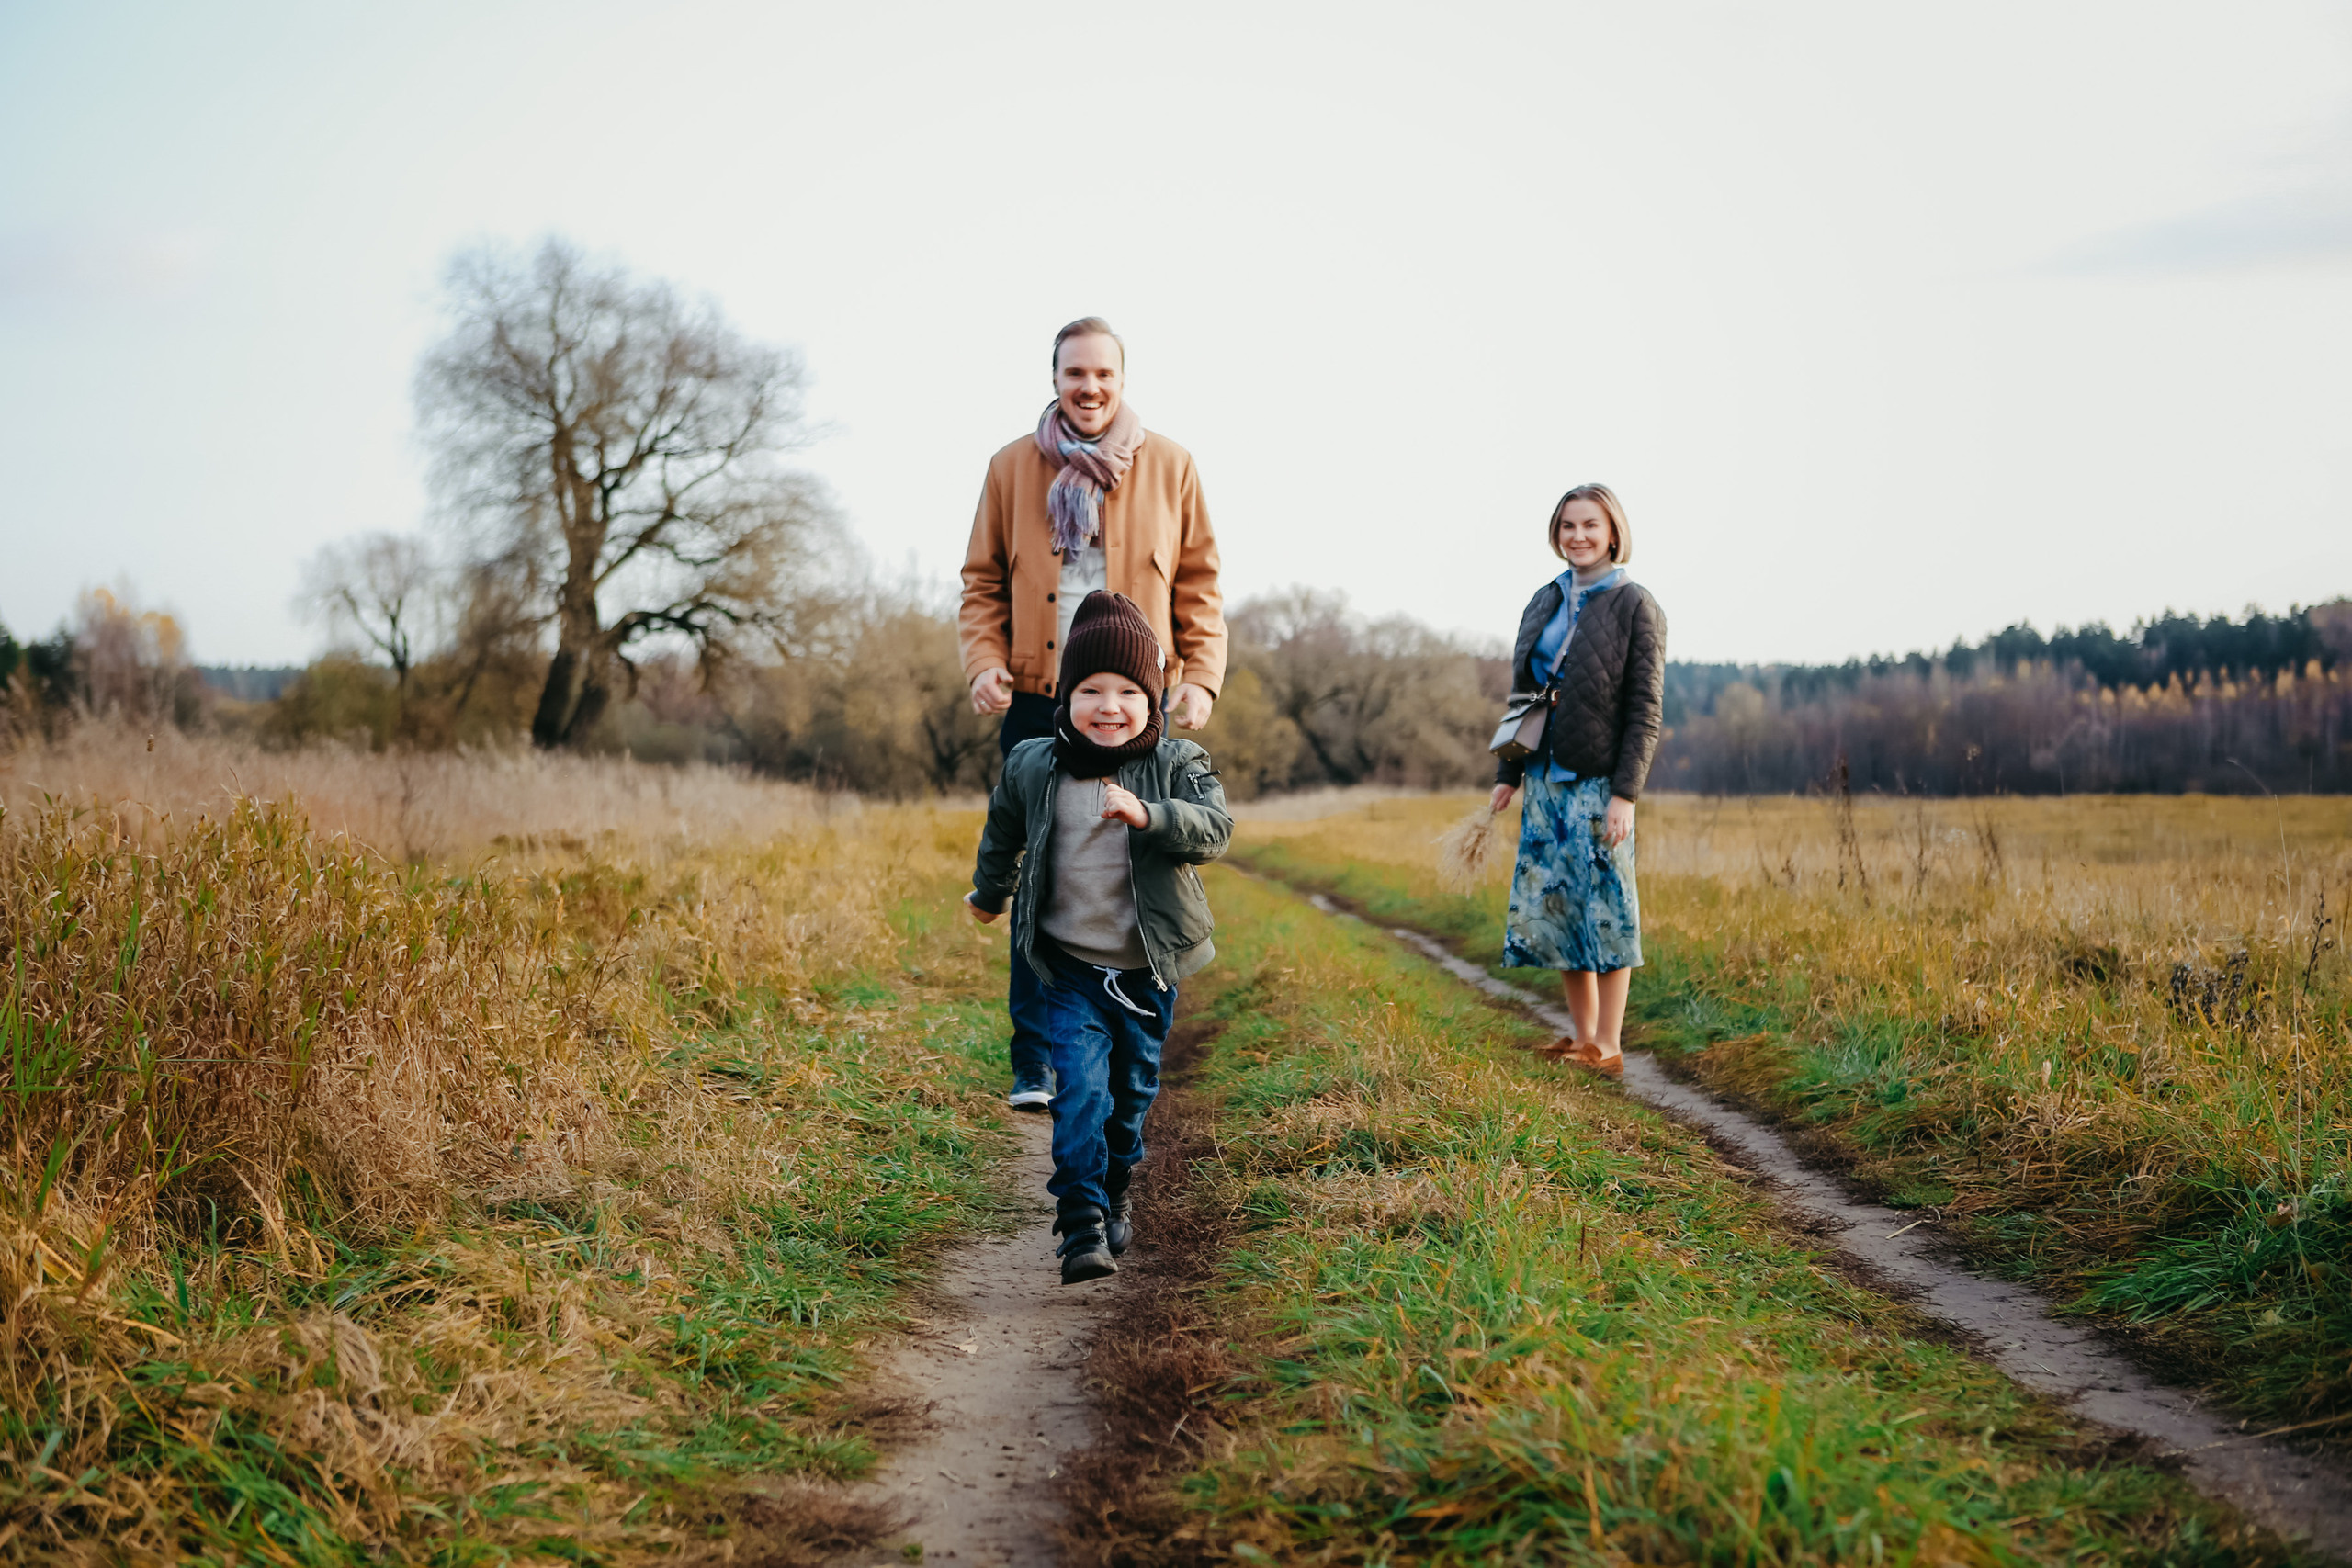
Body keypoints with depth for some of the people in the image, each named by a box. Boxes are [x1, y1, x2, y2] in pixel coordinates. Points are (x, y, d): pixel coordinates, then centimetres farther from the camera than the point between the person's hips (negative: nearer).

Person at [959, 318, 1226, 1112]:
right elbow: (983, 581, 11)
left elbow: (1199, 583, 8)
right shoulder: (1013, 467, 7)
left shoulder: (1169, 466, 6)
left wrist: (1201, 676, -4)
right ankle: (1035, 1064, 5)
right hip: (1039, 704, 0)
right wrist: (983, 662, -5)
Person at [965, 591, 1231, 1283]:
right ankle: (1083, 1228, -15)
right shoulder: (1031, 767, -2)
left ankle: (1117, 1186, 40)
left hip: (1148, 967, 1)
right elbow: (1003, 834, 18)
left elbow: (1213, 830, -22)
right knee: (1081, 1088, -14)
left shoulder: (1178, 766, -6)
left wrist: (1146, 813, -38)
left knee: (1133, 1088, 15)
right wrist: (989, 895, 33)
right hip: (1070, 967, -1)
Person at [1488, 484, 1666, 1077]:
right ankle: (1582, 1035, 18)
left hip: (1598, 783, -6)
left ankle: (1608, 1048, 5)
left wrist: (1625, 794, -17)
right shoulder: (1546, 601, 11)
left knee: (1604, 908, -1)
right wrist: (1508, 775, 11)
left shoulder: (1635, 606, -7)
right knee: (1552, 907, 8)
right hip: (1546, 781, 6)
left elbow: (1646, 710, -10)